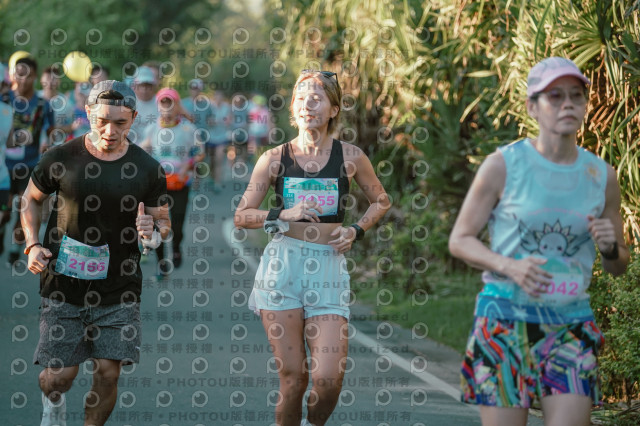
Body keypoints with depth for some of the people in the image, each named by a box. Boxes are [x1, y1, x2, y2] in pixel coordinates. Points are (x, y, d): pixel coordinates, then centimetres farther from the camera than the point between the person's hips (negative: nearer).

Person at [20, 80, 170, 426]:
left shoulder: (147, 169, -2)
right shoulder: (60, 159, -3)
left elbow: (163, 222, 8)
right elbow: (31, 199, 13)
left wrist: (152, 234, -15)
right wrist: (32, 245, -1)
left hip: (119, 292, 1)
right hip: (64, 285, -1)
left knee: (108, 372, -3)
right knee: (59, 376, -3)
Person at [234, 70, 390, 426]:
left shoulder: (350, 156, 4)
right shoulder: (275, 159, 4)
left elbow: (381, 202, 20)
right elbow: (242, 216, 7)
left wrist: (356, 231, 3)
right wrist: (283, 215, -8)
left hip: (328, 267, 0)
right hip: (283, 265, 0)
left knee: (329, 377, -9)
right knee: (293, 377, -3)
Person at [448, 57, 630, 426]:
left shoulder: (602, 176, 7)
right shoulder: (504, 166, -3)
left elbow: (619, 267, 16)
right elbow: (460, 240, 1)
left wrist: (610, 248, -8)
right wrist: (509, 266, -17)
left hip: (571, 324, 3)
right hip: (505, 318, -2)